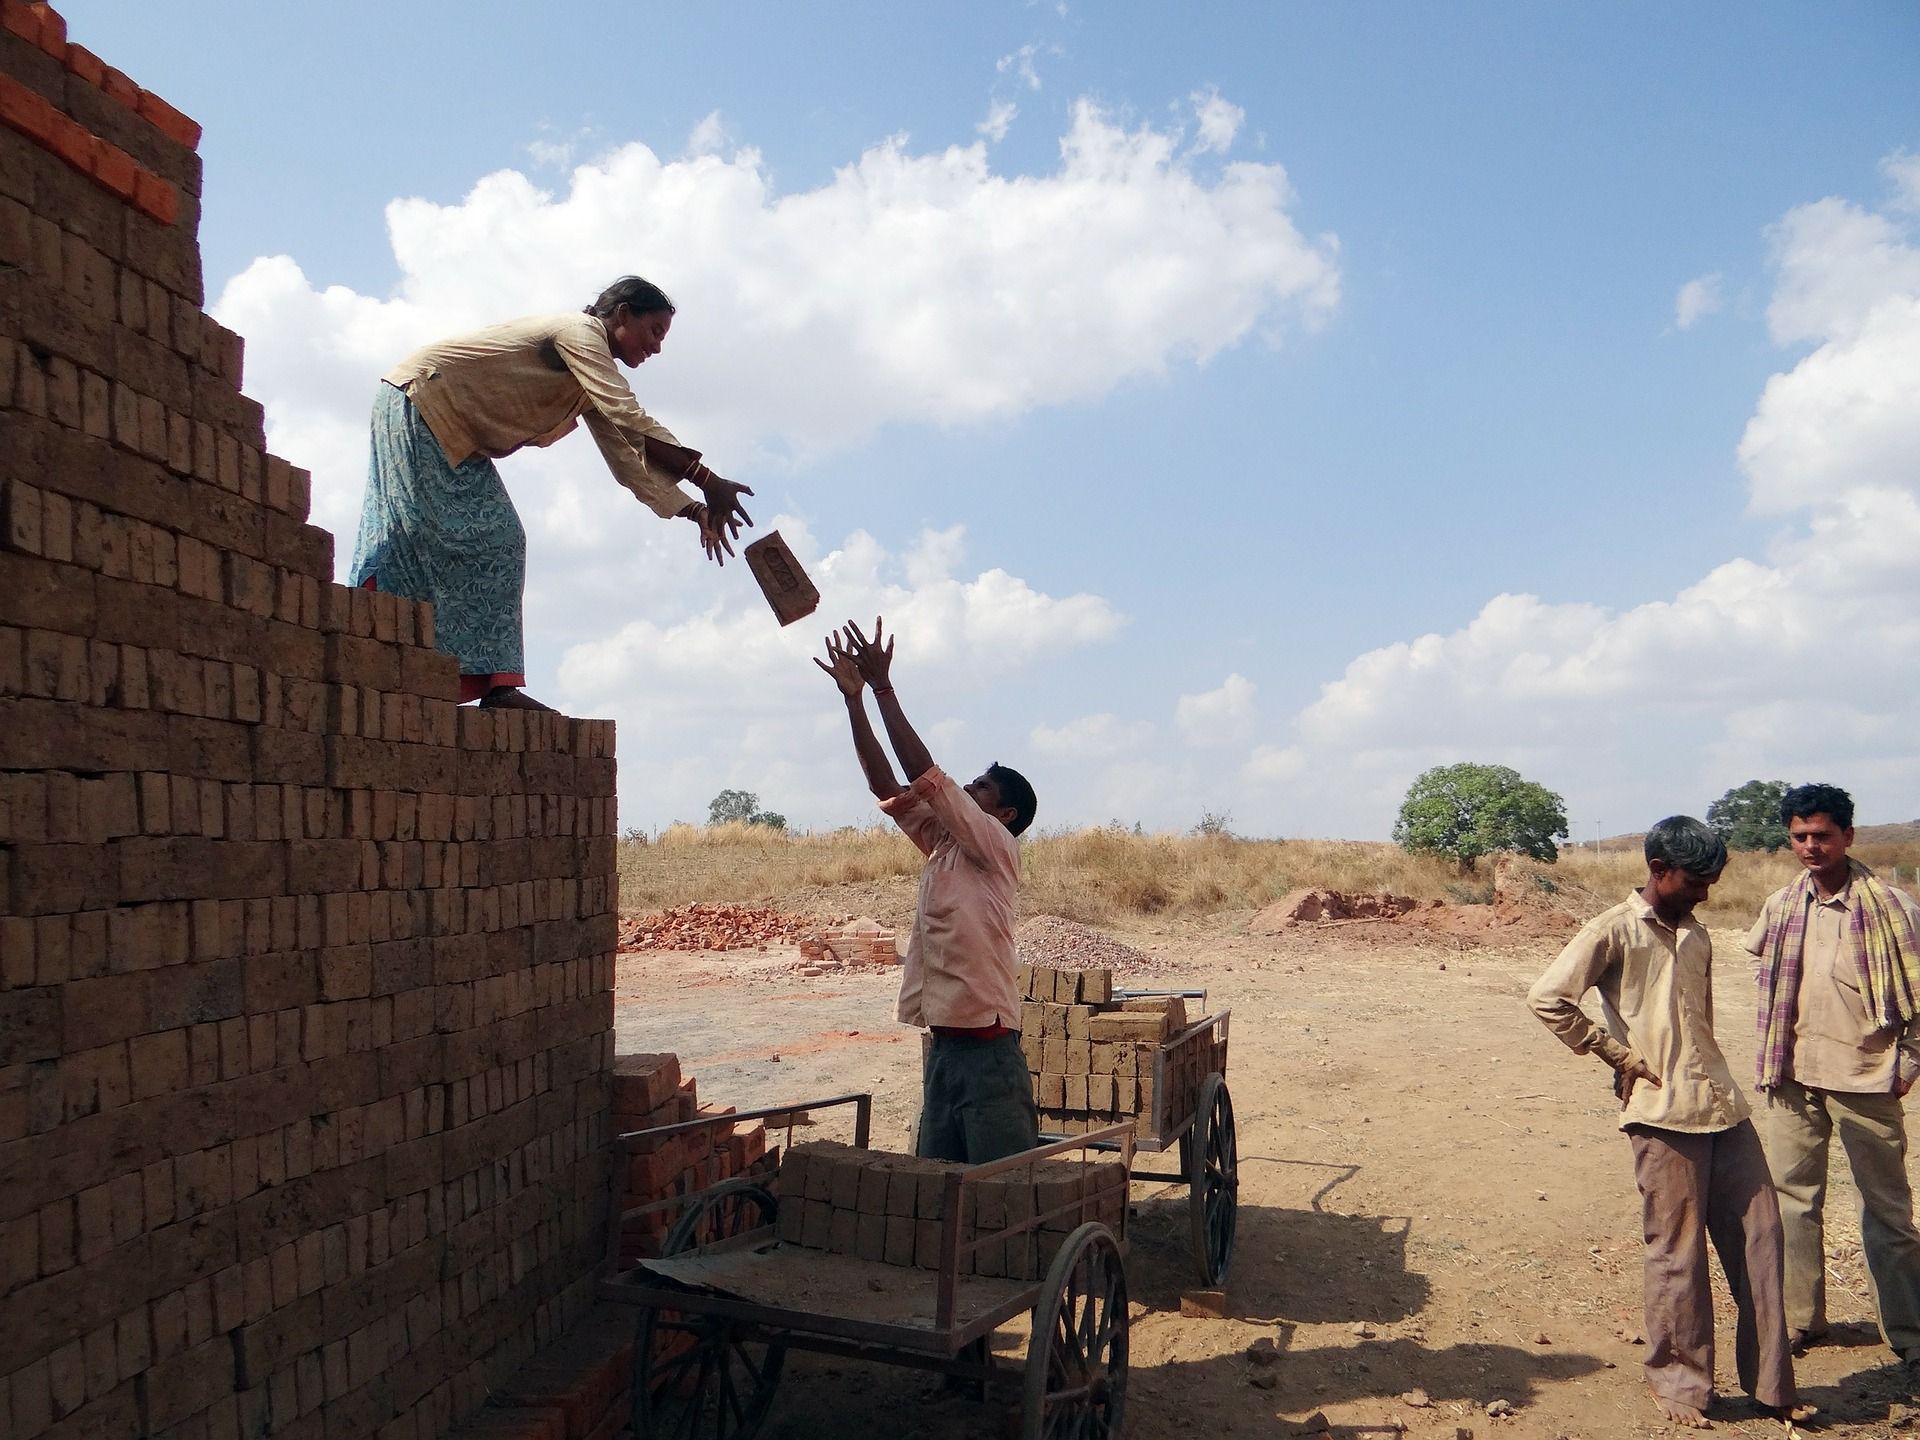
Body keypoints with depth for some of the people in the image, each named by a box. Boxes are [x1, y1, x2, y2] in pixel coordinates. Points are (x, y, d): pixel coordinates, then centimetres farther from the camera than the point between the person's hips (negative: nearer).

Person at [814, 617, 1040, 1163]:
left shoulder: (998, 849, -6)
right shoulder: (942, 847, 15)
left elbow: (924, 773, -15)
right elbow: (885, 784, 8)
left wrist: (883, 686, -12)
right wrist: (854, 697, 3)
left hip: (988, 1049, -8)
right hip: (944, 1046, 8)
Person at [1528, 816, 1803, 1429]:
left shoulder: (1696, 936, 15)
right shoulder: (1614, 930, -8)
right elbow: (1547, 998, -17)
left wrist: (1707, 1078, 12)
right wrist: (1621, 1057, -11)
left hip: (1723, 1106, 7)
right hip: (1663, 1114, -7)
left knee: (1759, 1239, 9)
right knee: (1678, 1252, 1)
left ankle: (1770, 1383, 22)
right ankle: (1679, 1383, 17)